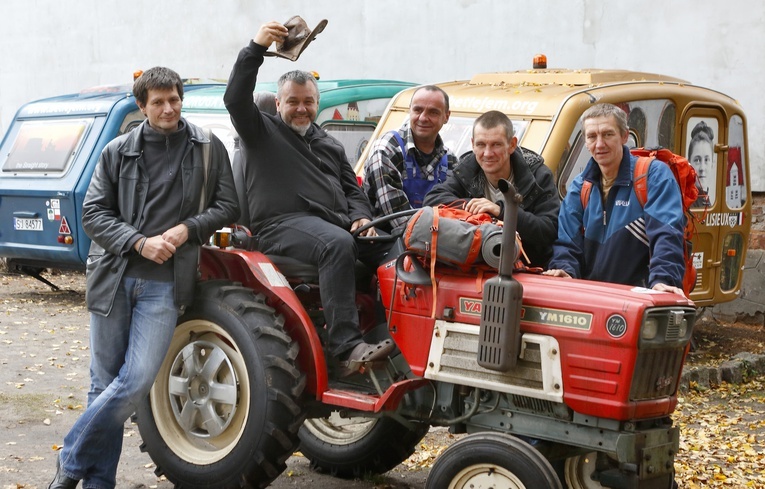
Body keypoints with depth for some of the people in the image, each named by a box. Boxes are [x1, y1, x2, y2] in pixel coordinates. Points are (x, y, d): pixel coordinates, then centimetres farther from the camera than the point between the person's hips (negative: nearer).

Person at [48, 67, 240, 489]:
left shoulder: (208, 149, 6)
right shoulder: (118, 152, 6)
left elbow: (228, 207, 9)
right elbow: (92, 213, 3)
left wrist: (188, 228, -8)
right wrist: (140, 242, -11)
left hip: (164, 283, -1)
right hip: (113, 277, 1)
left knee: (137, 381, -12)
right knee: (104, 385, 6)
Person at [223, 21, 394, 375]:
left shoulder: (330, 145, 30)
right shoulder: (262, 131, 13)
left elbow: (352, 189, 27)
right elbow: (235, 98, -5)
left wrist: (361, 217, 5)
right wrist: (256, 47, -13)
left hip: (336, 223, 6)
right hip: (284, 225, -6)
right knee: (338, 244, -38)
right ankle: (346, 346, -43)